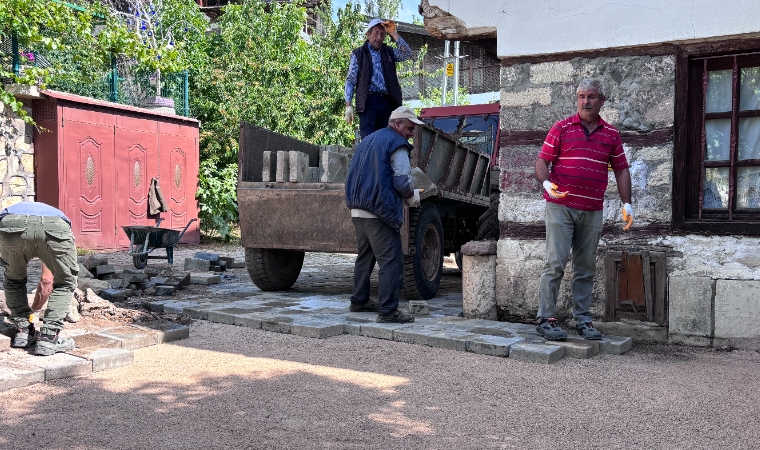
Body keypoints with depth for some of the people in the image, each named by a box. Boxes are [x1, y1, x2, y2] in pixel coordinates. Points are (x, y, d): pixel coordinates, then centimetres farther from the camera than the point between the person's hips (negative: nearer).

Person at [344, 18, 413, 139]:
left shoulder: (389, 52, 18)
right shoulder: (358, 54, 8)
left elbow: (407, 54, 1)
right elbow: (350, 81, 5)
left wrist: (394, 34, -4)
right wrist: (348, 105, -6)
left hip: (387, 102, 4)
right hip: (369, 102, -4)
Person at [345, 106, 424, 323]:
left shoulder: (368, 140, 22)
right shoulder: (396, 143, -6)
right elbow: (402, 181, -15)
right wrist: (412, 196, 5)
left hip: (357, 210, 9)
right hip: (380, 212, -9)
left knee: (365, 256, 20)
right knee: (391, 261, -7)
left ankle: (359, 301, 28)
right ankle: (387, 310, -8)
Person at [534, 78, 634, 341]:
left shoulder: (611, 134, 12)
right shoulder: (562, 128, 3)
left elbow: (621, 170, 15)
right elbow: (542, 161, -1)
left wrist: (626, 203, 7)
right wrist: (546, 183, -20)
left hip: (593, 211, 4)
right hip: (561, 206, -4)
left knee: (586, 267, 8)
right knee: (555, 263, -7)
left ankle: (582, 319, 17)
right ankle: (545, 319, -2)